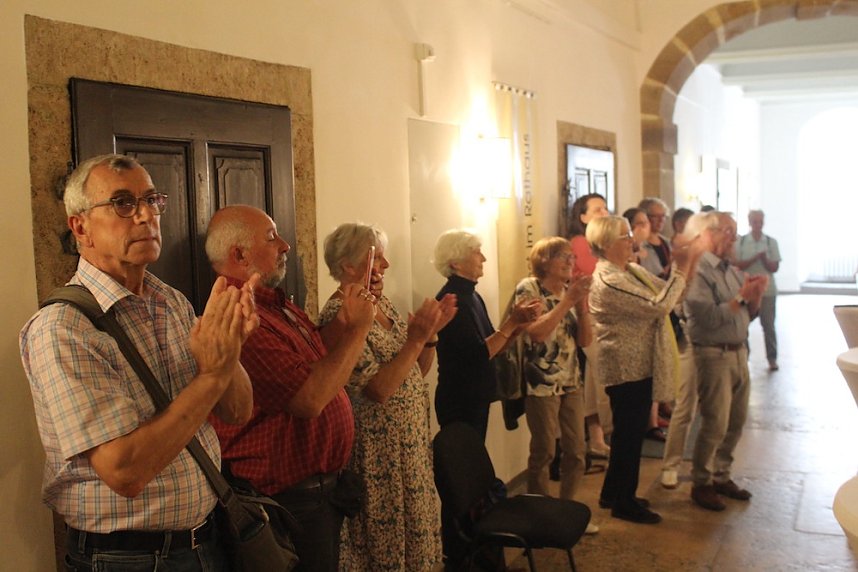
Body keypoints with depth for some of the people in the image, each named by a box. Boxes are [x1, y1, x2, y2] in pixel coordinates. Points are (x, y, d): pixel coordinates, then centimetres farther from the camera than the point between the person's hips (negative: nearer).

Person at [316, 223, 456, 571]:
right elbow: (377, 390, -25)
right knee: (386, 540, 6)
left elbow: (417, 371, 12)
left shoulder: (382, 303, 8)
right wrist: (414, 340, -24)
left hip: (411, 444, 8)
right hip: (378, 452, -8)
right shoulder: (338, 317, -18)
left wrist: (430, 333, -3)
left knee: (415, 535, 18)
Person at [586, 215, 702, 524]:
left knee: (629, 432, 18)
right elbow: (658, 306, -25)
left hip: (640, 365, 10)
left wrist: (686, 267, -6)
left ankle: (613, 493, 32)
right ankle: (623, 503, 16)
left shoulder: (633, 271, 10)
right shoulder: (608, 281, -20)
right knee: (629, 434, 2)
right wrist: (681, 270, -19)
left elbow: (667, 292, 8)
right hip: (626, 368, -10)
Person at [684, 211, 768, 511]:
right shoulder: (697, 271, -14)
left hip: (738, 352, 8)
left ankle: (721, 476, 29)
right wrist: (741, 297, -16)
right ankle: (701, 484, 12)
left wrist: (756, 295, -3)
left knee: (736, 422, 14)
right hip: (714, 354, -8)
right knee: (714, 425, -3)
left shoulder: (732, 271, 13)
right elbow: (709, 318, -24)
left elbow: (749, 315, 16)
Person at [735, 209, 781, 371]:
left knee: (768, 325, 4)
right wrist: (756, 258, -17)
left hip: (767, 289, 1)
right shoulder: (741, 242, 1)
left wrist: (765, 259, -17)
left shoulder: (771, 242, 4)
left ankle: (772, 359, 11)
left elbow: (775, 268, 2)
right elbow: (737, 265, -7)